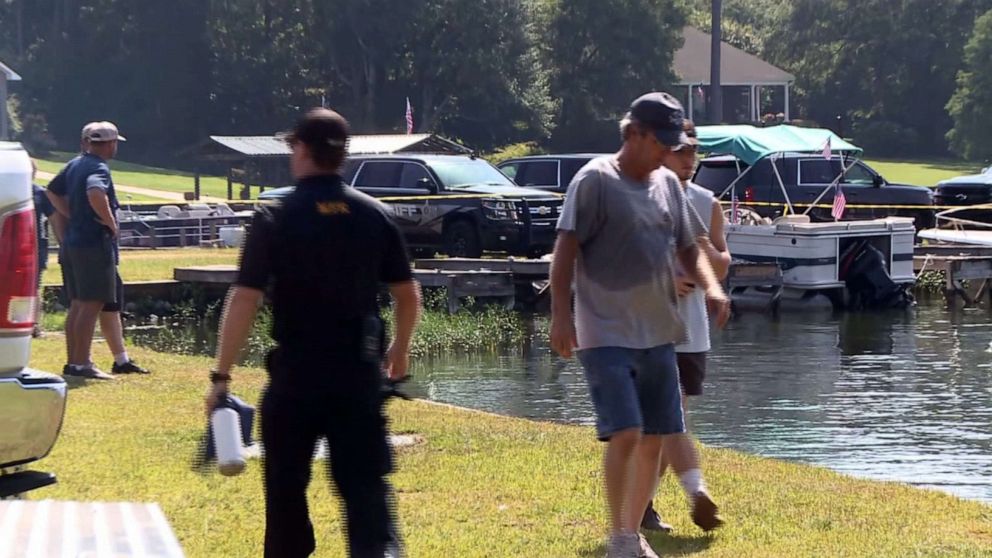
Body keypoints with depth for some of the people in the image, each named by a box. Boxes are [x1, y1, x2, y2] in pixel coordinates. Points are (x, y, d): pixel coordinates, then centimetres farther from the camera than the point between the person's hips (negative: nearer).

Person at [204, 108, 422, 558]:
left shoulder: (276, 219, -9)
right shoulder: (374, 215, 2)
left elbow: (244, 300, -14)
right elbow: (408, 293, 9)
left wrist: (221, 375, -10)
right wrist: (399, 350, 26)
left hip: (296, 371, -2)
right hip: (359, 370, 2)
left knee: (286, 483, 14)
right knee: (365, 480, 1)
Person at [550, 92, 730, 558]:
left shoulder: (668, 184, 12)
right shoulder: (595, 180, -9)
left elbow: (687, 249, 18)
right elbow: (565, 250, -12)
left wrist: (711, 286, -2)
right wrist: (561, 315, -21)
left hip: (658, 335, 7)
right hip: (606, 336, -7)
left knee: (655, 439, 9)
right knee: (625, 434, -15)